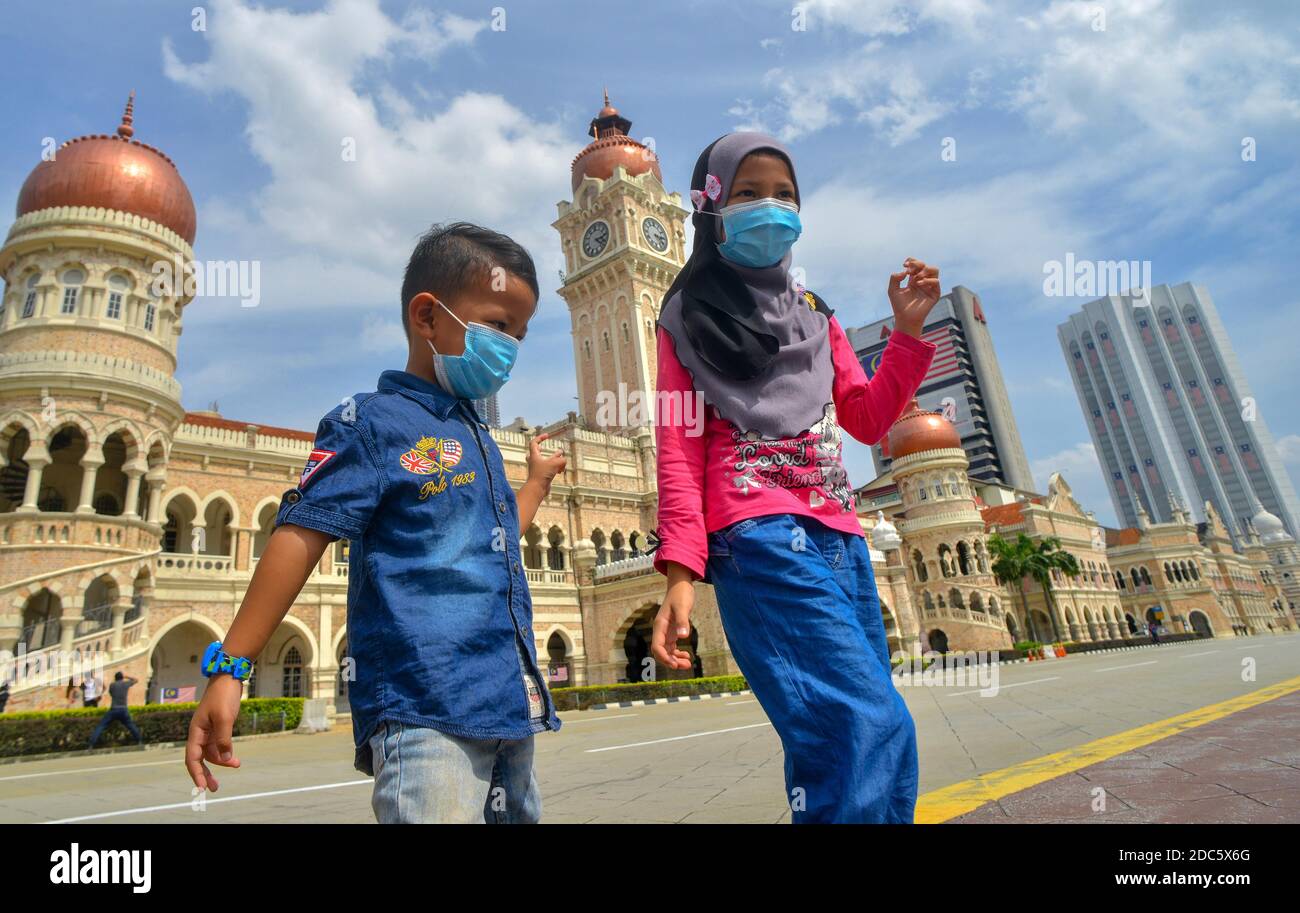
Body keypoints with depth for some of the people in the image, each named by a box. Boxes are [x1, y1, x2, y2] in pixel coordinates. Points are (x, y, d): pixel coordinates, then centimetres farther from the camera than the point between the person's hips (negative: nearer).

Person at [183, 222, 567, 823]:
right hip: (423, 711, -8)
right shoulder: (375, 423, -4)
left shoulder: (479, 438, 19)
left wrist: (538, 480, 38)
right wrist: (229, 667, -13)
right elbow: (300, 537, -10)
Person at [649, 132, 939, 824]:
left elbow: (867, 421, 18)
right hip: (759, 535, -6)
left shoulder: (814, 313, 23)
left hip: (838, 536, 6)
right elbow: (680, 450, -2)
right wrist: (680, 571, -13)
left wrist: (907, 331, 6)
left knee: (837, 745, 7)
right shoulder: (692, 316, 8)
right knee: (875, 729, -20)